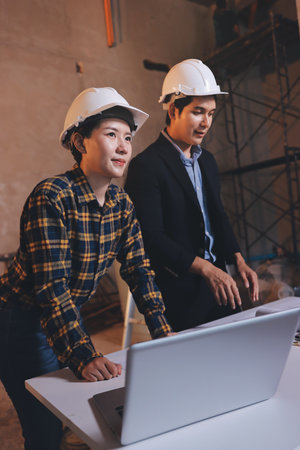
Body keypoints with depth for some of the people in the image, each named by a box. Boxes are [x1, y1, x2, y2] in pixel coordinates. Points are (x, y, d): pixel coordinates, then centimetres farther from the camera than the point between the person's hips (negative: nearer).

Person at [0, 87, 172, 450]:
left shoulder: (121, 203, -3)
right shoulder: (51, 198, -26)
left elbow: (138, 270, -3)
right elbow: (50, 287, -32)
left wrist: (163, 332, -12)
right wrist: (84, 357, -40)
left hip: (70, 319, 7)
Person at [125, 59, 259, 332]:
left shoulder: (207, 160, 12)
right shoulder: (146, 166, -14)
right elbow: (151, 238, -19)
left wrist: (238, 260, 3)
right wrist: (204, 268, -24)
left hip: (217, 281, 8)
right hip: (178, 294, -7)